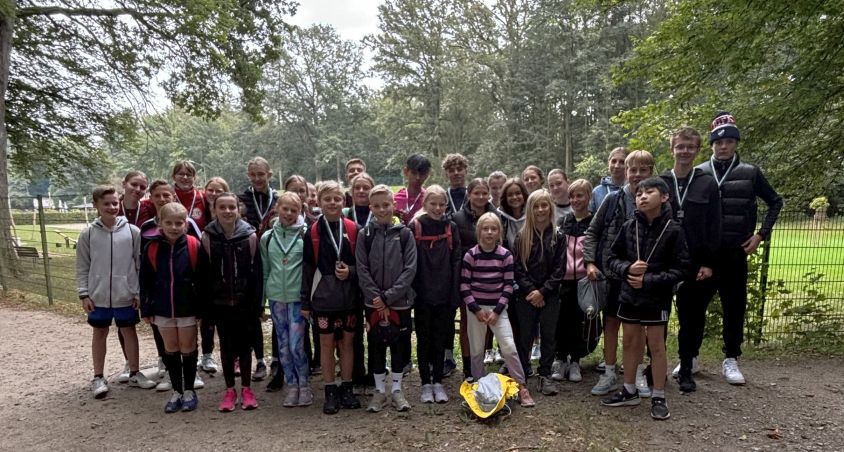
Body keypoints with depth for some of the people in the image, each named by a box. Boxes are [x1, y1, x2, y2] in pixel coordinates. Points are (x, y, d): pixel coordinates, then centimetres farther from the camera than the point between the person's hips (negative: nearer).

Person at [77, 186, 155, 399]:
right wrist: (84, 294, -3)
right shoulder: (88, 233, -3)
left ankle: (134, 373, 25)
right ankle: (98, 377, 25)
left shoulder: (132, 231, -5)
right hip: (98, 296, 0)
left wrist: (139, 292, -3)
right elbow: (82, 267, 1)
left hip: (126, 295, 0)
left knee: (129, 331, 11)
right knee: (99, 333, 13)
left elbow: (140, 264, -1)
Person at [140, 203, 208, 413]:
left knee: (188, 349, 9)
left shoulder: (194, 247, -11)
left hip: (188, 308, -3)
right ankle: (176, 391, 26)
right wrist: (146, 309, 2)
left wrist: (203, 308, -10)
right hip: (163, 309, 3)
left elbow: (203, 280, -8)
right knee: (170, 350, 13)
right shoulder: (152, 248, -3)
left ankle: (189, 391, 23)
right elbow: (145, 281, 3)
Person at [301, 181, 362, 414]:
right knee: (327, 343, 8)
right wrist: (305, 301, -1)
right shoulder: (313, 232, -2)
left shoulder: (353, 229, -1)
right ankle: (330, 392, 19)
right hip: (323, 297, -1)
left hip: (349, 296, 1)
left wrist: (351, 272, -14)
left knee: (347, 342, 10)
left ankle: (347, 389, 23)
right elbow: (307, 267, 0)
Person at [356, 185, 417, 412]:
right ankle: (379, 390, 23)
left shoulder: (404, 233, -2)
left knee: (400, 346, 8)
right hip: (373, 302, 1)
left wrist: (388, 296, -14)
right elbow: (362, 269, -3)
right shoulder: (365, 234, 0)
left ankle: (396, 389, 23)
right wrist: (377, 298, -12)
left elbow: (410, 269, -7)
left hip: (400, 301, 0)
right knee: (376, 346, 8)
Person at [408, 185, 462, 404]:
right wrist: (411, 291, -9)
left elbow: (456, 261, 1)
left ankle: (438, 382, 21)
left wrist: (455, 293, -5)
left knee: (441, 339, 9)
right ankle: (426, 384, 19)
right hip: (422, 294, -2)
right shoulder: (415, 227, -3)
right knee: (424, 340, 8)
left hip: (444, 295, 2)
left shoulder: (451, 228, 3)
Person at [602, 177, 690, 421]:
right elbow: (612, 258, 5)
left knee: (656, 346, 6)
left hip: (657, 298, -4)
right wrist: (627, 269, -16)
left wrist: (649, 280, -17)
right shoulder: (629, 226, -2)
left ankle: (658, 397, 19)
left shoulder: (673, 230, -10)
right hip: (629, 296, 4)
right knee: (630, 343, 14)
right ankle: (630, 391, 29)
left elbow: (681, 269, -10)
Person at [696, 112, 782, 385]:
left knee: (734, 308, 8)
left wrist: (762, 234, 4)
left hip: (735, 254, 1)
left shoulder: (750, 173, 3)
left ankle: (731, 360, 21)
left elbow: (775, 202, 13)